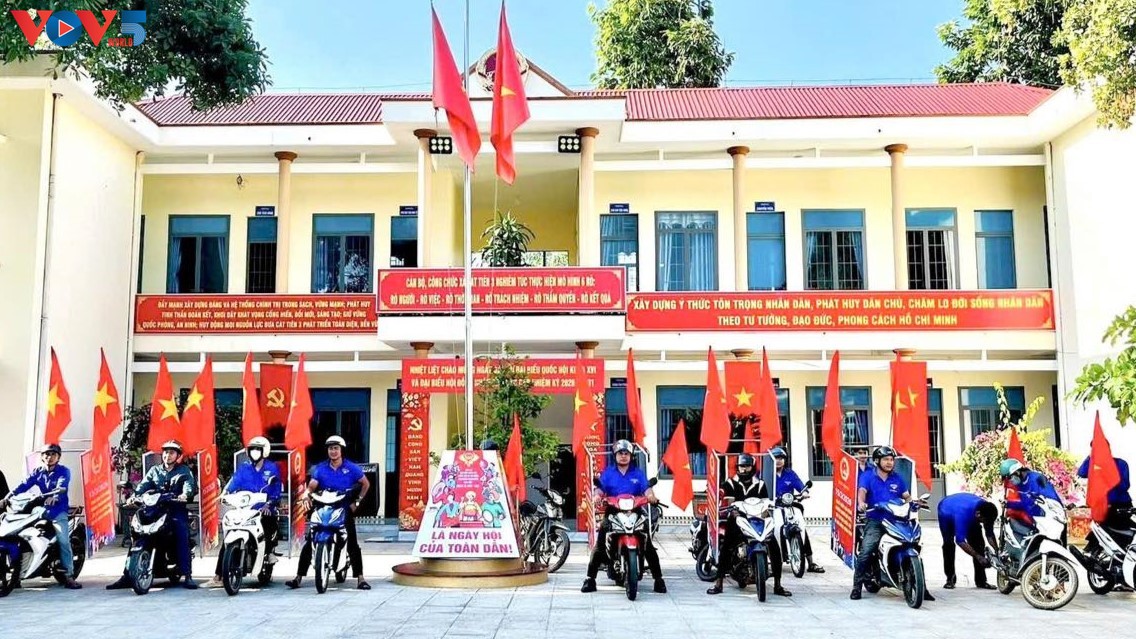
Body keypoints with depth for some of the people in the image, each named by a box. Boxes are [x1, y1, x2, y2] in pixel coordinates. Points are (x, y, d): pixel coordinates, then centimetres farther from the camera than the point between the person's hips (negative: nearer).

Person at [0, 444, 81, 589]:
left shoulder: (64, 471, -2)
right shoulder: (38, 472, 11)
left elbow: (62, 486, -21)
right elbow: (24, 485, -3)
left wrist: (53, 497, -43)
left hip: (58, 510, -5)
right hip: (41, 509, 5)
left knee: (63, 541, -17)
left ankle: (68, 575, -17)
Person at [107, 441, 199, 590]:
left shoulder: (184, 470, 12)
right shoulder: (154, 470, 22)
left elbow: (189, 484, -9)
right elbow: (143, 485, 5)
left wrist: (185, 494, -33)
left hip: (177, 510, -3)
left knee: (182, 538, -26)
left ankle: (187, 575, -29)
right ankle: (127, 575, -8)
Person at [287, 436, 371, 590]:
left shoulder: (351, 467, 1)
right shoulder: (320, 469, 5)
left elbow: (366, 483, 10)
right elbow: (312, 485, -7)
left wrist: (357, 502, 5)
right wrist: (307, 493, -28)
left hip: (345, 509, -2)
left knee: (353, 544, -9)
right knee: (309, 543, -4)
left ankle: (360, 579, -6)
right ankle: (298, 577, 4)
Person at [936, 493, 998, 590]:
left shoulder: (987, 511, -31)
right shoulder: (963, 513, -48)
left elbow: (990, 534, -19)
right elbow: (960, 540, -48)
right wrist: (978, 557, -51)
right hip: (947, 512, -5)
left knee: (978, 543, -9)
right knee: (948, 543, -18)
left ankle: (981, 580, -5)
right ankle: (950, 579, -8)